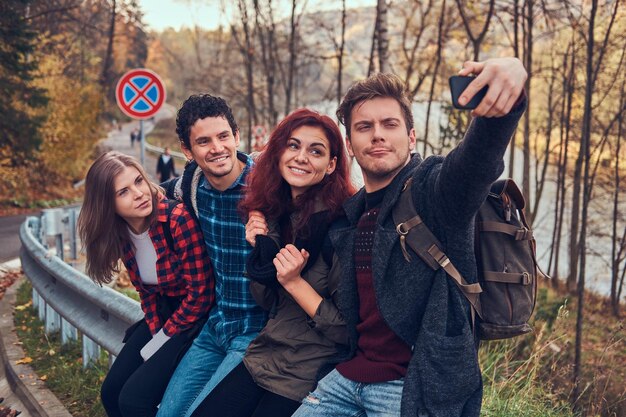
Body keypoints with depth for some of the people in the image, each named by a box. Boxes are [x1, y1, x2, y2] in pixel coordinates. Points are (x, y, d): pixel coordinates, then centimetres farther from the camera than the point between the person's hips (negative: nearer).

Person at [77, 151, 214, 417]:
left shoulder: (179, 220, -25)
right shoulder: (120, 234, -3)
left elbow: (201, 293, -20)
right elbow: (146, 290, 9)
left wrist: (160, 342, -12)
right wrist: (155, 333, -6)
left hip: (195, 320, -7)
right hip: (163, 317, 7)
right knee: (111, 392, 5)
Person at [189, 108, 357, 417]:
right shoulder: (274, 211, 1)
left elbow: (347, 329, -17)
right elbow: (268, 303, 8)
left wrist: (295, 282, -22)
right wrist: (260, 249, -6)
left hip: (309, 375, -6)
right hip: (264, 358, 6)